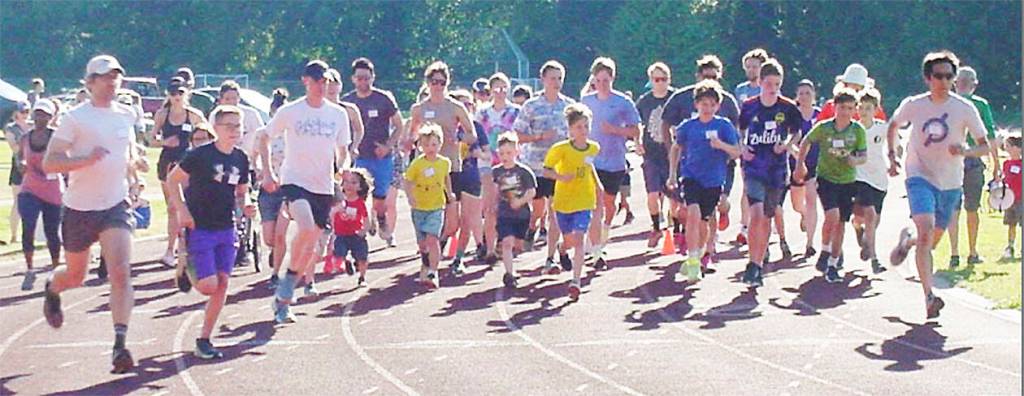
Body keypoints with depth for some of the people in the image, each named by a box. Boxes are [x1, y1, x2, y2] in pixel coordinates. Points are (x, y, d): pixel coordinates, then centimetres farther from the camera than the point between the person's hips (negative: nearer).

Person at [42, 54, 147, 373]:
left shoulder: (126, 115, 6)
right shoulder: (76, 118, -10)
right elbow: (49, 164, -15)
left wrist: (135, 161, 6)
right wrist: (87, 159, -28)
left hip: (115, 206, 2)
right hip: (80, 207, -2)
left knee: (121, 272, -17)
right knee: (75, 276, 15)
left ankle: (120, 344, -18)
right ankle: (52, 289, 52)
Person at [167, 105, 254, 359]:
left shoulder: (241, 159, 6)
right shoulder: (201, 155, -11)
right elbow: (173, 179, -4)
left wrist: (246, 206, -2)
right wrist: (182, 211, -12)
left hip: (226, 229, 6)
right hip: (199, 228, -5)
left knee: (222, 283, 0)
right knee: (209, 285, -12)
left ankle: (204, 339, 10)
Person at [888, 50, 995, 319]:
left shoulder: (965, 109, -7)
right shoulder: (913, 105, -5)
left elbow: (985, 146, -4)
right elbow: (893, 125, 17)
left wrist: (965, 151, -24)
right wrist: (892, 156, 8)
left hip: (950, 183, 2)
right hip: (920, 177, -2)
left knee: (932, 241, 13)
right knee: (926, 229, -25)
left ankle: (907, 240, 50)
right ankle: (929, 297, -26)